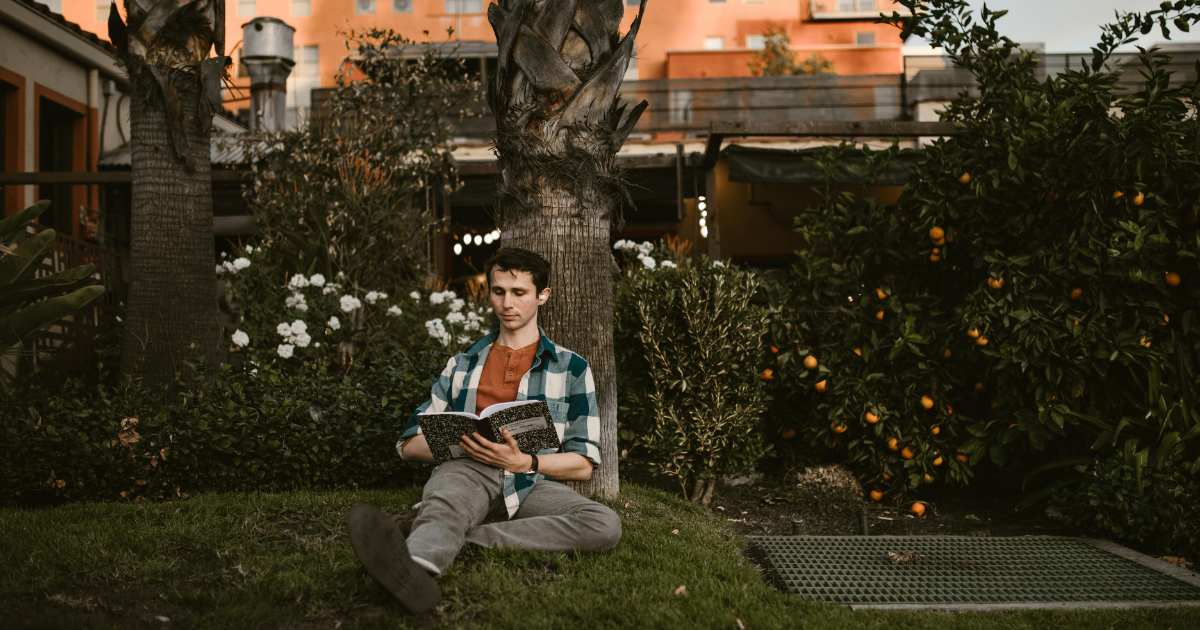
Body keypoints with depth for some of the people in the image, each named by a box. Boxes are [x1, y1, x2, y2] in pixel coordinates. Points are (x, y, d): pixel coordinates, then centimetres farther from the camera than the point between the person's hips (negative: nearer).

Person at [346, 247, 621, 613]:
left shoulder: (571, 368, 16)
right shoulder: (462, 365, 23)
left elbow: (583, 465, 9)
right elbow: (411, 445, 18)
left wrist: (523, 461, -11)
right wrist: (459, 443, -5)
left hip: (530, 482, 0)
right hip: (467, 470, 1)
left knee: (605, 526, -31)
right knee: (446, 498, -36)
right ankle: (414, 570, -69)